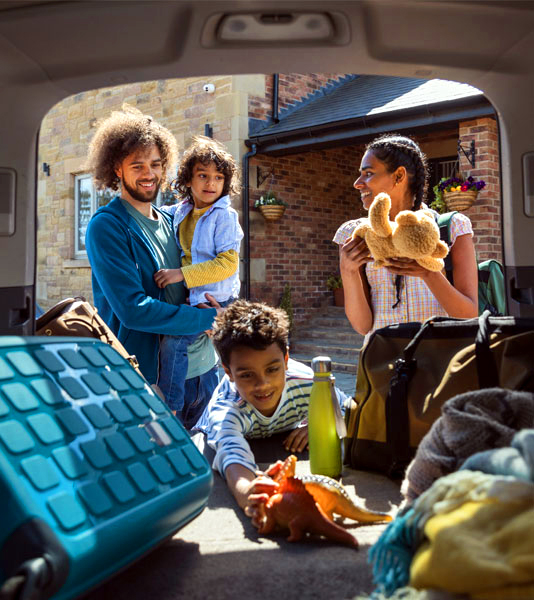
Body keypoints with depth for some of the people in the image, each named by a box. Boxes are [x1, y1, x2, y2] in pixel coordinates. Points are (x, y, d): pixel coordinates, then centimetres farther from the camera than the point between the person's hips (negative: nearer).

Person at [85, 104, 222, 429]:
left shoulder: (170, 221, 9)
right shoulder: (107, 226, -12)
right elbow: (133, 309, -21)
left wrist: (211, 305, -3)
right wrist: (209, 318, -14)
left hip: (204, 369, 7)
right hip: (151, 377, -6)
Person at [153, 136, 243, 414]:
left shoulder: (225, 216, -12)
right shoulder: (179, 212, 7)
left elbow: (227, 264, -20)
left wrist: (181, 274, -23)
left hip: (215, 299, -7)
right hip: (189, 297, 7)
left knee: (172, 342, -19)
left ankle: (169, 410, -9)